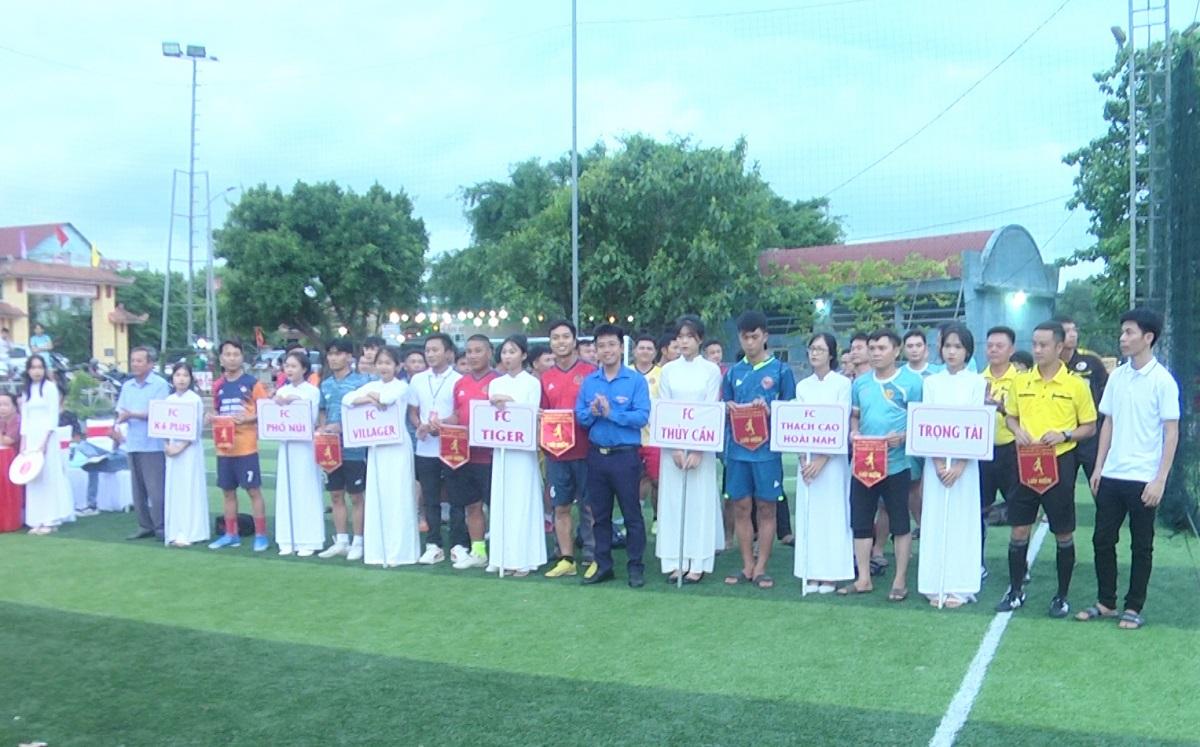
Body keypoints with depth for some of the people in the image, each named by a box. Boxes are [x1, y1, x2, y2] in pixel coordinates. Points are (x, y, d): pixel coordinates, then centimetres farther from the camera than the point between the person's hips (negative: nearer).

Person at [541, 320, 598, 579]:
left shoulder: (590, 372, -2)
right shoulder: (546, 378, 10)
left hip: (585, 451, -4)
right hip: (556, 453, 4)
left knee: (589, 507, 2)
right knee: (561, 507, 9)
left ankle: (592, 558, 11)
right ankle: (566, 559, 19)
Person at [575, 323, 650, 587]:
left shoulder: (636, 380, -4)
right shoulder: (588, 382, 8)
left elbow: (642, 417, -13)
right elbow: (579, 417, 6)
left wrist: (611, 412, -19)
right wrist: (592, 412, -14)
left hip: (625, 455, -4)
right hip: (596, 455, 4)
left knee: (632, 513, 3)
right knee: (600, 514, 12)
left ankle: (635, 566, 12)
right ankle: (603, 565, 22)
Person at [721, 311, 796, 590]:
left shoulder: (780, 370, 2)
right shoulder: (733, 372, 12)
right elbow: (724, 407, 16)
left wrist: (769, 410, -15)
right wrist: (730, 408, -6)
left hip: (767, 448, -3)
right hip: (737, 448, 3)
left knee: (766, 507, 2)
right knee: (741, 507, 6)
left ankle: (761, 568, 10)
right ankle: (747, 566, 16)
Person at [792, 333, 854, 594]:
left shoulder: (842, 383, -3)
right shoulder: (802, 386, 10)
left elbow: (843, 425, -8)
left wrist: (823, 459, -14)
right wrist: (803, 458, -6)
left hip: (832, 458, -4)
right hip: (806, 457, 4)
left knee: (831, 513, -1)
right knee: (808, 513, 5)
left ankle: (830, 575, 7)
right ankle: (812, 574, 12)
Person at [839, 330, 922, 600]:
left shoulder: (911, 381, -6)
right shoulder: (860, 383, 10)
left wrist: (903, 436, -23)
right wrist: (853, 432, -3)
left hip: (896, 464, -5)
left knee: (899, 523, 5)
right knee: (860, 521, 8)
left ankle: (900, 581, 14)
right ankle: (863, 578, 18)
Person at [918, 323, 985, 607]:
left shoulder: (977, 382, 1)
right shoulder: (930, 382, 7)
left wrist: (960, 465, -14)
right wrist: (938, 462, -12)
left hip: (965, 461, -2)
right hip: (935, 460, 2)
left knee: (961, 522, 1)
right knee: (935, 522, 3)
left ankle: (959, 587, 8)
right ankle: (936, 586, 10)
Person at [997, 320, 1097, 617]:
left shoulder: (1076, 384, -5)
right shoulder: (1021, 381, 4)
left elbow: (1090, 428, 1)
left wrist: (1064, 435, -17)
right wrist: (1018, 431, -6)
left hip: (1059, 463, -3)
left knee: (1063, 534, 7)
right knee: (1019, 530, 7)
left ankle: (1062, 596, 21)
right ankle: (1015, 591, 19)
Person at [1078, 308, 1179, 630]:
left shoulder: (1163, 380, -9)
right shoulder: (1117, 376, 7)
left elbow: (1171, 433, -8)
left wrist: (1160, 480, -13)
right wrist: (1098, 467, 8)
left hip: (1143, 479, -5)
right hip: (1111, 475, 5)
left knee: (1141, 546, 7)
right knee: (1103, 540, 9)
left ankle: (1133, 608, 18)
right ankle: (1105, 602, 23)